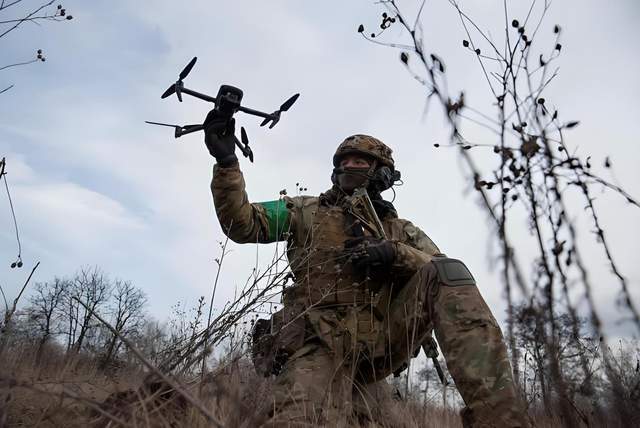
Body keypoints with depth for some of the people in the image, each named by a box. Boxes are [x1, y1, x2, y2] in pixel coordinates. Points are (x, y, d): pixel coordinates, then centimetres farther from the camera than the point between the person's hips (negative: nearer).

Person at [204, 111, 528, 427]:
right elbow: (242, 223, 10)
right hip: (320, 344, -3)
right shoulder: (307, 211, 20)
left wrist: (396, 253, -11)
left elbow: (444, 273, 9)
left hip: (383, 341, 4)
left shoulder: (401, 231, 23)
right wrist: (226, 162, -3)